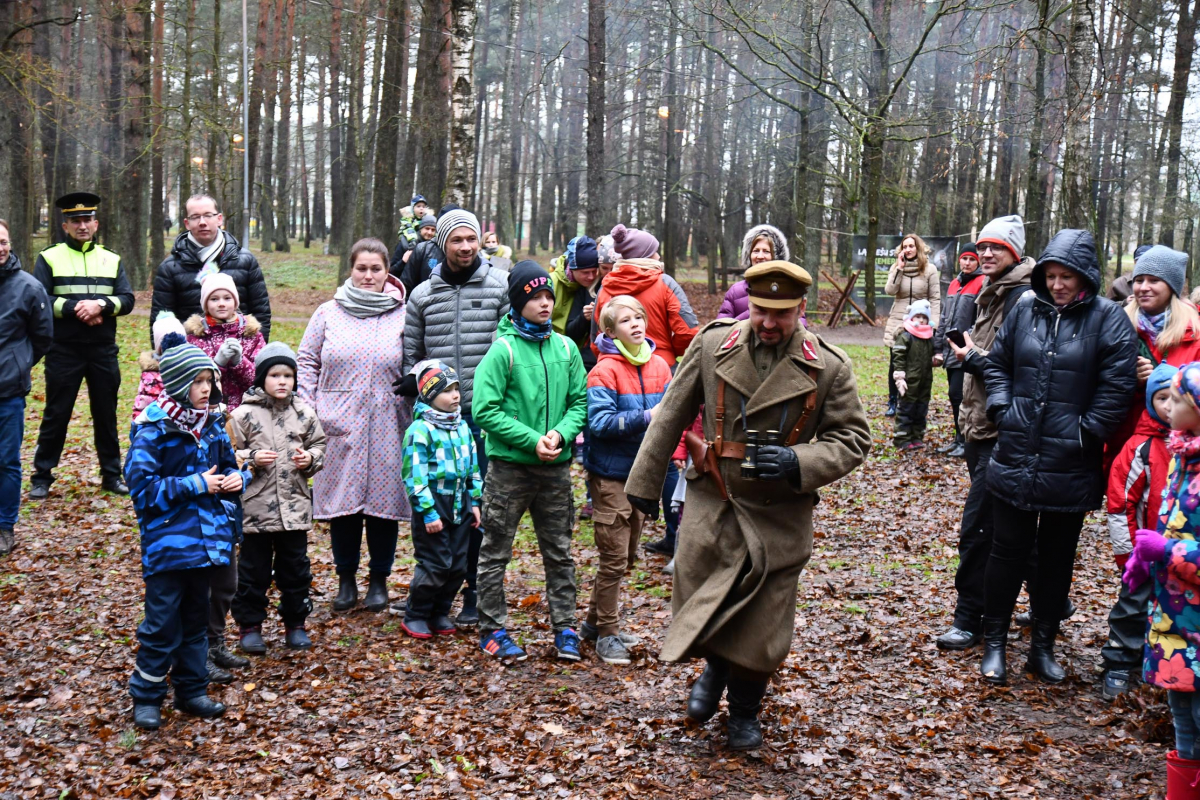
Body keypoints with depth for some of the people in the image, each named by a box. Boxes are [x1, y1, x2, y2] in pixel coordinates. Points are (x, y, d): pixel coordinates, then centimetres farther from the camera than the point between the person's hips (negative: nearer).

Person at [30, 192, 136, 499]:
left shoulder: (112, 260, 9)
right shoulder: (49, 258, 2)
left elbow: (127, 300, 0)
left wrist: (100, 305, -18)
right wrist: (75, 308, -19)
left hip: (104, 350, 2)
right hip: (63, 350, -2)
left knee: (106, 413, 10)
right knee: (56, 414, 3)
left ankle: (111, 475, 20)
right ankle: (41, 478, 12)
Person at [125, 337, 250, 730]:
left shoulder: (212, 425, 5)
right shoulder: (153, 431, -13)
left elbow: (229, 465, 18)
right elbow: (142, 487, -17)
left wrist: (236, 478, -6)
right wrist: (196, 485, -19)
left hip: (205, 536, 6)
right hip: (167, 540, -6)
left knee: (196, 616, 16)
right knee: (162, 621, 0)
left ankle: (191, 690, 28)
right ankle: (146, 697, 15)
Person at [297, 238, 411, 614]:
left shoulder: (402, 316, 4)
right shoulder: (328, 314, 6)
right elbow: (306, 362, 10)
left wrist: (412, 416, 0)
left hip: (386, 427, -1)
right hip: (338, 426, 1)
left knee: (383, 499, 3)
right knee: (342, 500, 5)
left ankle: (379, 580, 19)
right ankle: (346, 579, 21)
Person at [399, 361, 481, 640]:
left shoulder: (462, 426, 10)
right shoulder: (420, 429, -12)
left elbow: (473, 467, 17)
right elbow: (415, 476, -15)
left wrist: (474, 501, 12)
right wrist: (428, 512, -17)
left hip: (460, 504, 7)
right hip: (433, 504, -7)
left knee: (458, 564, 9)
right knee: (435, 564, -5)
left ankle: (440, 614, 23)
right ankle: (415, 616, 11)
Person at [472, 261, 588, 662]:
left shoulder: (566, 348, 6)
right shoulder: (503, 350, -9)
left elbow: (580, 401, 7)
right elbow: (485, 410, -13)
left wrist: (561, 433, -13)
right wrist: (532, 440, -19)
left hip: (556, 467, 4)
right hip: (509, 466, -4)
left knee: (559, 553, 11)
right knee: (496, 552, 6)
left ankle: (565, 628, 21)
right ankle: (493, 629, 18)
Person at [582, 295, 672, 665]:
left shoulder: (659, 366, 3)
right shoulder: (605, 371, -14)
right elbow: (600, 422, -22)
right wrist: (647, 416, -29)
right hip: (610, 474, -6)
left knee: (627, 555, 16)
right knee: (613, 558, -3)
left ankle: (596, 621, 32)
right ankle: (606, 633, 11)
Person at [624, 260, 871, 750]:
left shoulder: (828, 368, -8)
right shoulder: (713, 345, -4)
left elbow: (854, 439, -2)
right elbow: (671, 415, 5)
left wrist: (797, 462, -20)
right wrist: (645, 483, 8)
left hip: (779, 516, -1)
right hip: (711, 506, 1)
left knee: (762, 625, 7)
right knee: (697, 607, 4)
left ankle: (744, 710, 34)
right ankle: (715, 668, 40)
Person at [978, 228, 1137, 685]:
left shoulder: (1108, 319, -6)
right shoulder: (1026, 310, 3)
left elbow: (1118, 386, -10)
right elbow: (996, 363, 12)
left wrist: (1085, 433, -11)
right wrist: (1002, 409, 0)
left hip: (1071, 470, -2)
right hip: (1015, 460, 2)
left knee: (1057, 558, 12)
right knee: (1008, 551, 9)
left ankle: (1043, 646, 26)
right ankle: (994, 643, 21)